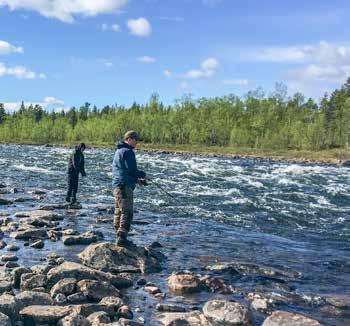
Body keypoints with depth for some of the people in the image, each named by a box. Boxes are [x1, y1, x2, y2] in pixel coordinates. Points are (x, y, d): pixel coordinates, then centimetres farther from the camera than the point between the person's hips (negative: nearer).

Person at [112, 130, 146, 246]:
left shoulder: (118, 151, 22)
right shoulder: (127, 151, -11)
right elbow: (132, 170, -17)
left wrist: (136, 179, 22)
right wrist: (142, 175, 2)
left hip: (116, 185, 11)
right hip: (125, 186, -11)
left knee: (119, 212, 11)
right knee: (127, 212, -11)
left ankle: (119, 236, 16)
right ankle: (122, 237, -16)